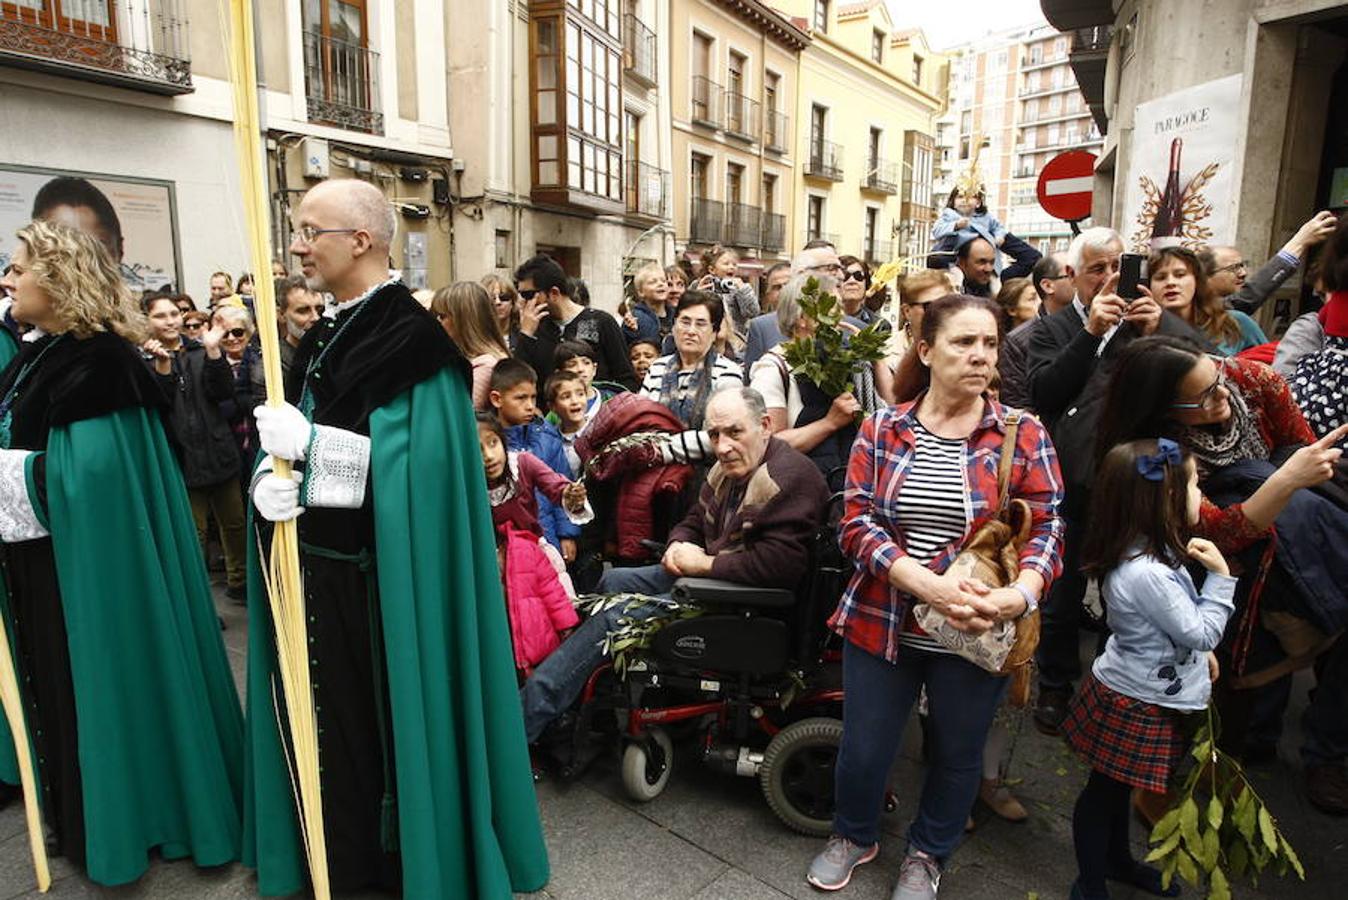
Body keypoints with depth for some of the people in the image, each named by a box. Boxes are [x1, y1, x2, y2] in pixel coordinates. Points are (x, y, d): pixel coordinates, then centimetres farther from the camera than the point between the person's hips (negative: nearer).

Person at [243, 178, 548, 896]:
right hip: (317, 566, 7)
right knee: (329, 714, 18)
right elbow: (285, 442, 11)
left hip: (382, 581, -7)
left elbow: (417, 462, -24)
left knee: (383, 717, 7)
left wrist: (309, 446, -23)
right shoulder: (323, 337, 11)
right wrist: (267, 481, -10)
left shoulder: (413, 341, -14)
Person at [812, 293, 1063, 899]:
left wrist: (1019, 593, -24)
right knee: (863, 748, 14)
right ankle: (854, 836, 46)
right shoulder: (881, 429, -3)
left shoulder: (1023, 434, -4)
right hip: (881, 622, 0)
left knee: (958, 754, 19)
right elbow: (855, 523, -9)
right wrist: (927, 583, -23)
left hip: (976, 636, 0)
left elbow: (1046, 529, -4)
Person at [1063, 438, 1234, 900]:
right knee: (1106, 788, 9)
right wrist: (1220, 576, -16)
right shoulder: (1147, 574, -34)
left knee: (1118, 785, 27)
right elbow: (1202, 632, -22)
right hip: (1137, 706, -10)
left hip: (1136, 695, 10)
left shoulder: (1152, 552, -1)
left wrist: (1202, 653, 22)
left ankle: (1118, 859, 48)